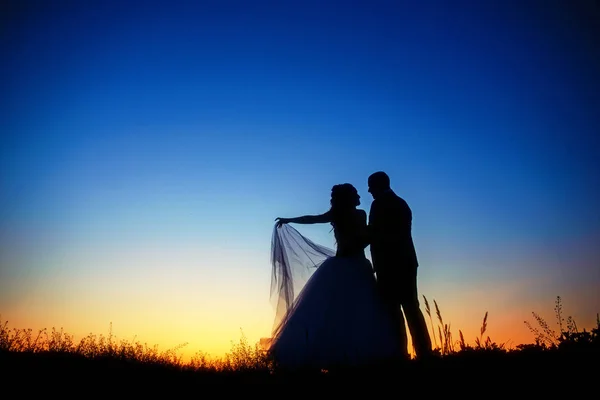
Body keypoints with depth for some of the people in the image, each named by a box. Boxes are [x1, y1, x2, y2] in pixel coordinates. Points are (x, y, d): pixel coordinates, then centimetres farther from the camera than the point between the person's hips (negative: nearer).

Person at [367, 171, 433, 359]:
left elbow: (373, 234, -10)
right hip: (406, 262, 8)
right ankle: (424, 352, 3)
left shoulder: (379, 204, -6)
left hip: (389, 264, -8)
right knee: (411, 307, 7)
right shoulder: (401, 203, 19)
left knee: (392, 310, -7)